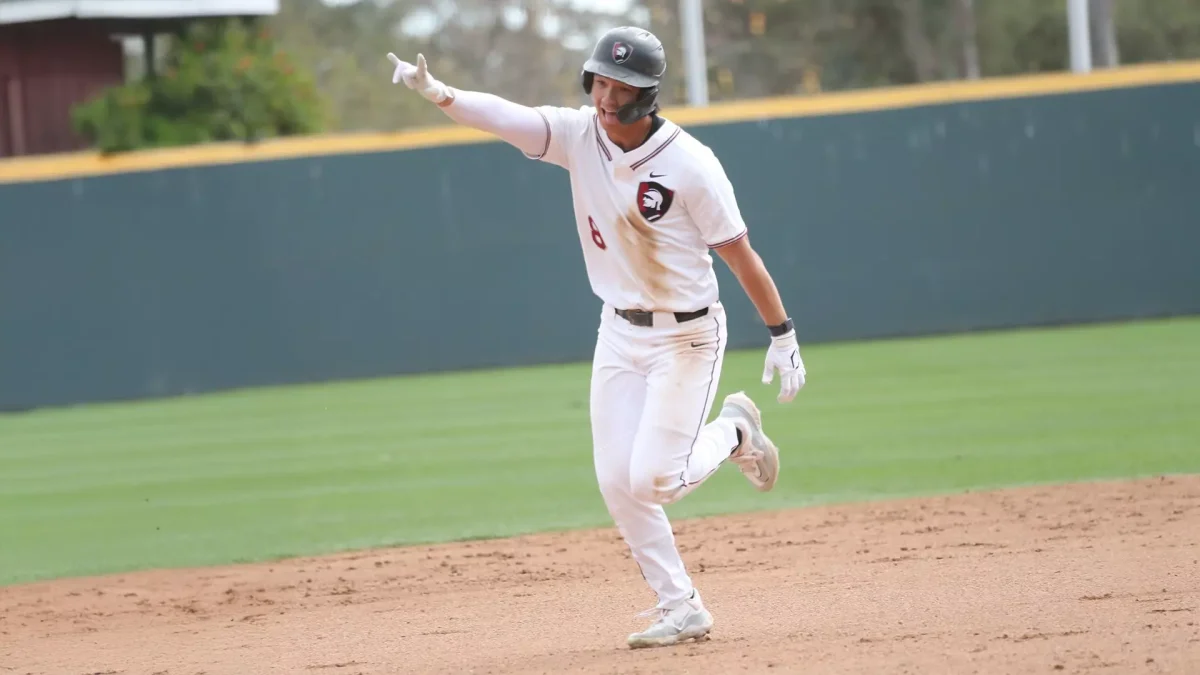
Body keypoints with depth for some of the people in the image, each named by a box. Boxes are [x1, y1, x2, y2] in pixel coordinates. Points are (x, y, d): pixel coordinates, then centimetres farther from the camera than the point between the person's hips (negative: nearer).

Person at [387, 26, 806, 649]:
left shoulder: (690, 165, -20)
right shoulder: (577, 135, -8)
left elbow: (739, 253, -15)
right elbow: (502, 115, -22)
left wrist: (783, 336, -12)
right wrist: (436, 92, -41)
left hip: (687, 335, -5)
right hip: (619, 332, 5)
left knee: (653, 478, -11)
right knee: (617, 483, 0)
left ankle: (734, 432, 20)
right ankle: (682, 610, 13)